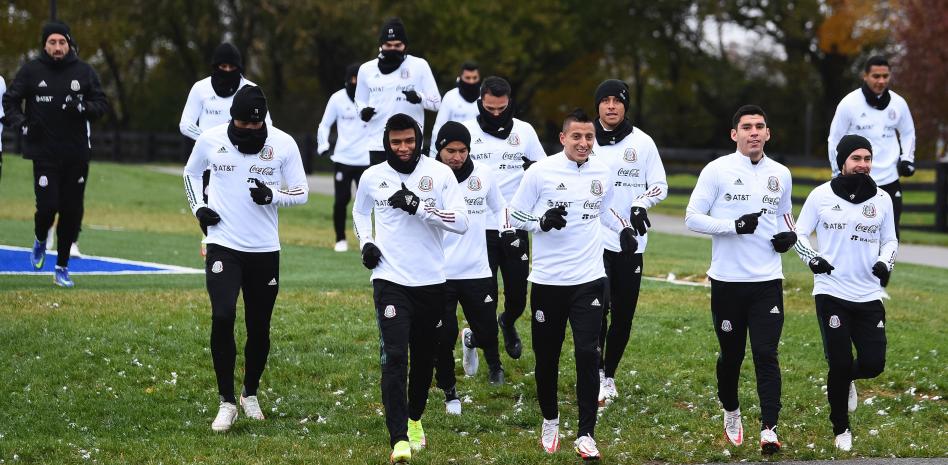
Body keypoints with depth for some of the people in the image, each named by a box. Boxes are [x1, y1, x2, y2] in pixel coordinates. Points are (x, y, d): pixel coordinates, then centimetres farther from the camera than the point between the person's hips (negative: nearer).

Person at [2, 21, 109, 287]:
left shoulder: (84, 72, 3)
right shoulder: (31, 71, 0)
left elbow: (102, 105, 6)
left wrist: (82, 107, -14)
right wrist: (21, 124, -9)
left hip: (77, 155, 2)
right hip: (44, 153, -2)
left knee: (72, 211, 3)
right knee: (47, 206, -11)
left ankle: (62, 267, 17)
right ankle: (40, 240, 25)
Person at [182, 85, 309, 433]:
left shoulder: (283, 144, -5)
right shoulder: (210, 140, -3)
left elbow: (301, 192, 2)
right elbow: (191, 174, 16)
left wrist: (273, 196, -18)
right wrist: (198, 208, -1)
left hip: (265, 250, 1)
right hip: (223, 246, -1)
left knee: (259, 328, 9)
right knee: (222, 319, -17)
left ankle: (250, 393, 31)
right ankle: (227, 402, -7)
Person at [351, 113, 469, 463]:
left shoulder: (440, 173, -3)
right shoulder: (373, 177, 3)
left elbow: (461, 222, -11)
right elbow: (360, 212, 24)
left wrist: (418, 206, -20)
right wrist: (365, 242, 6)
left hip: (431, 280, 1)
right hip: (390, 280, -1)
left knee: (424, 357, 13)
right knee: (394, 358, -14)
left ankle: (414, 420, 37)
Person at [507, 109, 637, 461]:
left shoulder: (602, 173, 5)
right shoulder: (541, 171, -7)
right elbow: (515, 215, 0)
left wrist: (624, 229, 9)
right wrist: (543, 222, -18)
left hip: (588, 279, 1)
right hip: (547, 280, -1)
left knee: (587, 354, -9)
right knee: (547, 355, 10)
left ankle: (586, 434, -4)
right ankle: (550, 421, 33)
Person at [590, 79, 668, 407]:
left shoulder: (642, 143, 3)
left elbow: (659, 185, 5)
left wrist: (642, 203, -15)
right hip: (593, 240, -1)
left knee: (623, 315, 6)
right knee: (599, 306, -16)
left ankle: (609, 376, 21)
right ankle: (596, 372, -3)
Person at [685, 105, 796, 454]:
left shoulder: (781, 174, 9)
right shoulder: (718, 170, -3)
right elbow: (693, 217, -6)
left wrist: (789, 235, 4)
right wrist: (735, 225, -18)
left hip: (767, 281, 2)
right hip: (727, 281, -2)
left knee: (766, 354, -9)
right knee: (731, 354, 11)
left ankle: (768, 429, -13)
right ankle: (731, 412, 36)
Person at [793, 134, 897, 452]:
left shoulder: (882, 199, 5)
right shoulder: (821, 196, -2)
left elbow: (890, 239, 16)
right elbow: (799, 233, 6)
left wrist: (885, 263, -5)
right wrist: (812, 259, -13)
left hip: (868, 295, 3)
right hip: (831, 293, -3)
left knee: (873, 363, -3)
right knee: (840, 364, -3)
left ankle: (846, 380, 35)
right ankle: (841, 430, 17)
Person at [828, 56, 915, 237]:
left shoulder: (898, 103, 2)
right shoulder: (849, 103, -8)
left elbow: (908, 133, 20)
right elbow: (835, 140, 1)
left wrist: (907, 159, 6)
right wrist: (839, 173, 0)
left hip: (890, 181, 3)